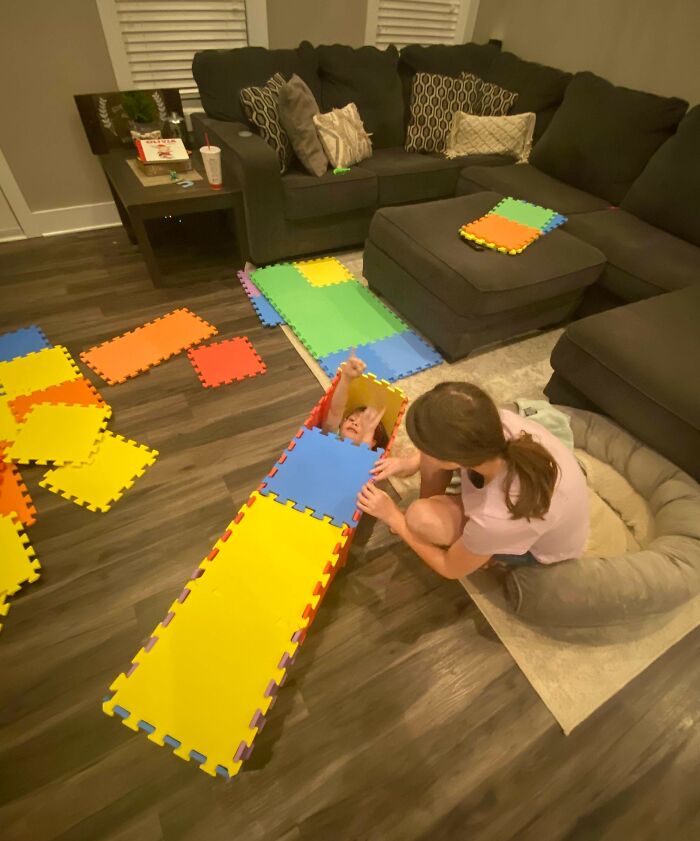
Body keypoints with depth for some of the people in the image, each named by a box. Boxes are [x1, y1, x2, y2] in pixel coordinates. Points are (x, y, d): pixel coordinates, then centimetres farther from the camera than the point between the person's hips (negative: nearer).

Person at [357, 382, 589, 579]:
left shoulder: (498, 519, -44)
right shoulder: (498, 422, -32)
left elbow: (451, 569, -19)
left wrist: (393, 517, -15)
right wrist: (411, 462, -16)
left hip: (542, 548, -4)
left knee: (421, 518, -24)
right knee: (438, 443, -13)